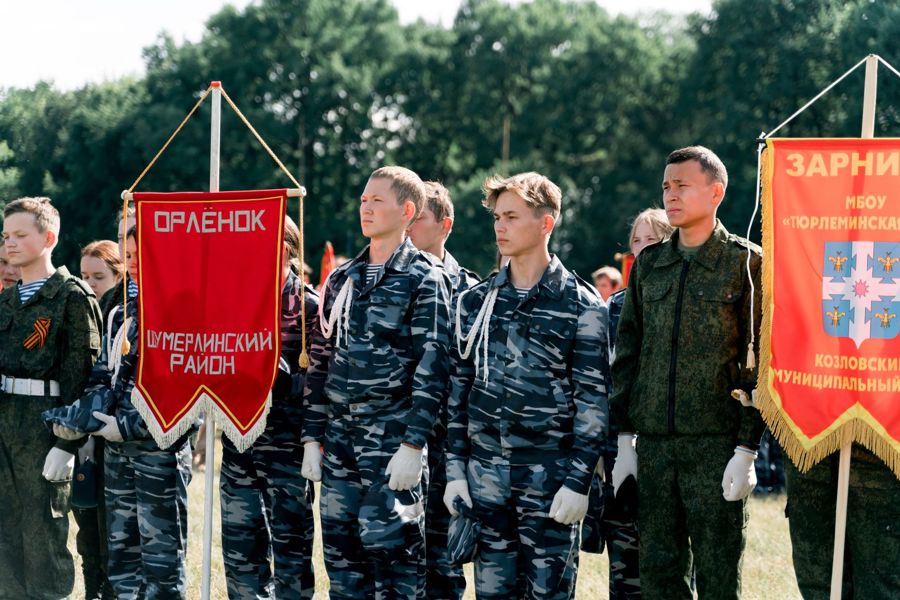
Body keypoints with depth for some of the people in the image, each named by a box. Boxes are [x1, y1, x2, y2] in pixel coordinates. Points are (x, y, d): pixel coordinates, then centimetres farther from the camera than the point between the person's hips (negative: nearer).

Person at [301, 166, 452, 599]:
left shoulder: (423, 280, -4)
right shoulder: (342, 279, 15)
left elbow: (432, 370, -11)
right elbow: (320, 361, 16)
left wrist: (412, 446, -17)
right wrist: (312, 438, 10)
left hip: (392, 441, -6)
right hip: (339, 441, 6)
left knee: (391, 548, -6)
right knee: (340, 550, 8)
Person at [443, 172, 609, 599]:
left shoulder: (581, 306, -3)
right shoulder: (475, 302, 10)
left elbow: (593, 402, -6)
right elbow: (458, 390, 11)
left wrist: (578, 481, -11)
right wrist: (455, 469, 5)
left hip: (549, 477, -4)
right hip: (484, 476, 4)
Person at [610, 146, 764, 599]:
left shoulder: (746, 263, -1)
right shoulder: (649, 264, 13)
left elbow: (760, 361, -5)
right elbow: (627, 352, 14)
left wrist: (746, 448, -11)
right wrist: (624, 439, 7)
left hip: (716, 443, -4)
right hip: (653, 443, 4)